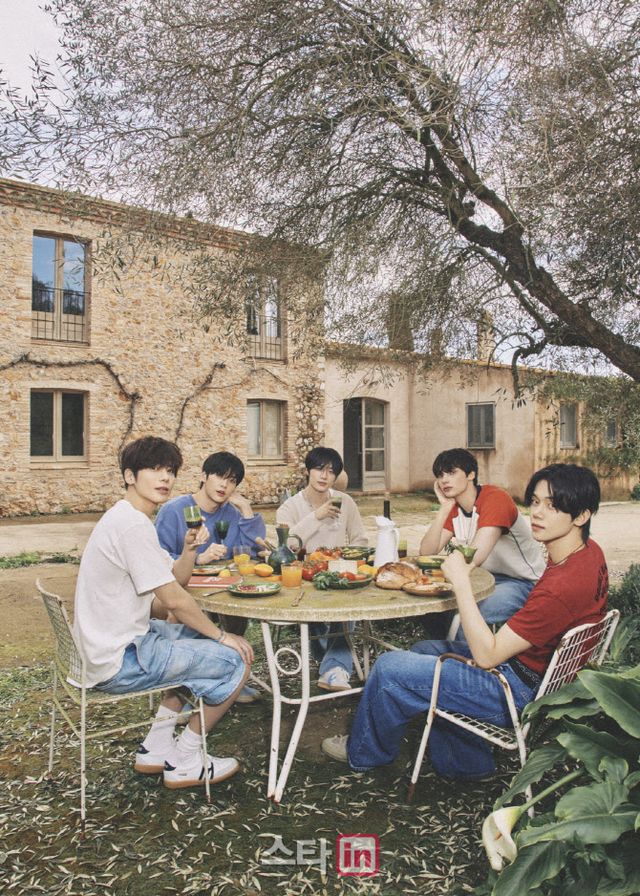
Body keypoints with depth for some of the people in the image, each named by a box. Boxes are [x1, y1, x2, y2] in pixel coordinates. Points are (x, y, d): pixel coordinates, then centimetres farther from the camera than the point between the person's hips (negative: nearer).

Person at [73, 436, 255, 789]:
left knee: (199, 635, 27)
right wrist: (222, 636, -8)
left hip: (110, 644, 10)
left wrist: (189, 548, -5)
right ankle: (184, 762, 11)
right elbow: (173, 599, -21)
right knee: (236, 661, -6)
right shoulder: (132, 524, -21)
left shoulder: (126, 519, 11)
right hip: (121, 661, -10)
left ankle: (156, 747, 26)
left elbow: (174, 580, 14)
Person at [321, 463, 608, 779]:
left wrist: (461, 584, -29)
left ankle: (364, 753, 23)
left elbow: (486, 655, -28)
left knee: (390, 668, -6)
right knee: (425, 649, 23)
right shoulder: (588, 551, -3)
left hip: (520, 691, -10)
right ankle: (464, 763, 29)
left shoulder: (563, 586, -33)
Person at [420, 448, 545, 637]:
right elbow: (427, 552, -8)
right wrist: (444, 508, -16)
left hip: (523, 582, -8)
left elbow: (473, 558, -32)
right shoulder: (454, 507, 3)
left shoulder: (496, 499, -23)